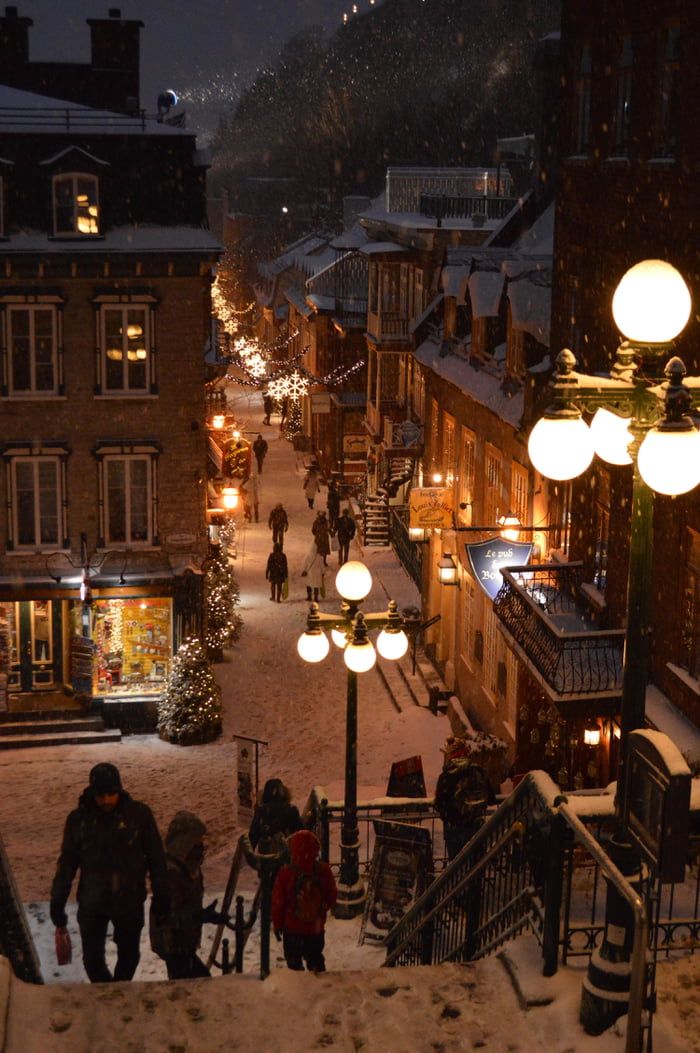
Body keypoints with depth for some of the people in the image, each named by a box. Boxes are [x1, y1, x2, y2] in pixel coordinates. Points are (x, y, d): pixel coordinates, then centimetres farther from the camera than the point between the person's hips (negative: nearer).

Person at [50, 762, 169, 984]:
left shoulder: (139, 814, -11)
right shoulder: (79, 819, -8)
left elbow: (156, 859, -4)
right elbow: (67, 864, 0)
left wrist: (161, 900, -2)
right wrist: (57, 906, 1)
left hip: (130, 901, 0)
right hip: (92, 903, 0)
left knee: (129, 956, 14)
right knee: (92, 959, 3)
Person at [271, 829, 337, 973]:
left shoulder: (286, 873, -20)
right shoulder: (324, 871, -13)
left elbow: (278, 901, -10)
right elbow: (332, 897, 0)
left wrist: (277, 923, 5)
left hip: (292, 928, -3)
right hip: (316, 928, 3)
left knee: (293, 961, 13)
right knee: (315, 958, 21)